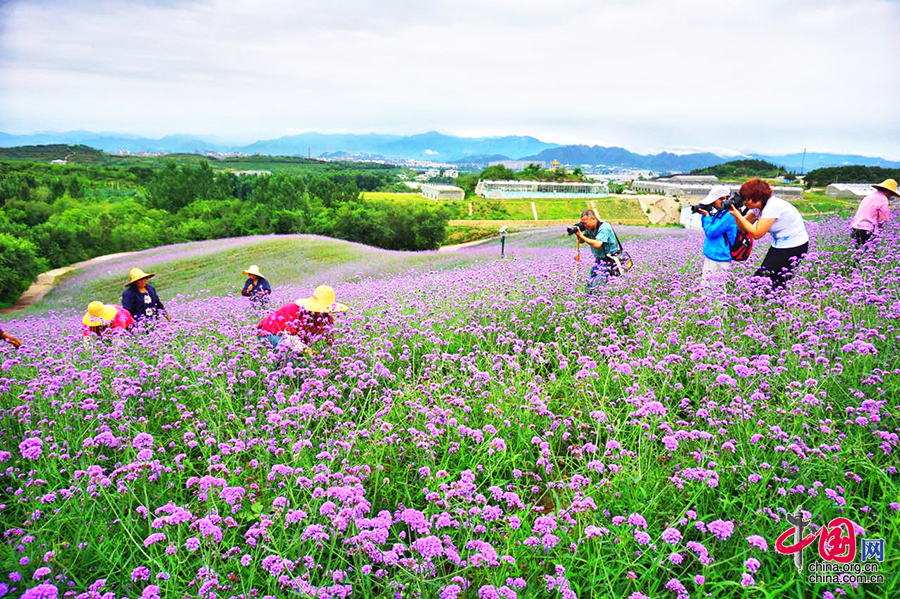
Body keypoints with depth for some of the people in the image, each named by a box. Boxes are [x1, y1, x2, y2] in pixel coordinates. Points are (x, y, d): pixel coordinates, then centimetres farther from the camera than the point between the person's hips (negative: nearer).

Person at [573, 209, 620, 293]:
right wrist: (578, 233, -11)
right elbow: (581, 241, 10)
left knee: (596, 287, -16)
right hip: (598, 260, 8)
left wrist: (582, 236, -25)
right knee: (590, 285, 8)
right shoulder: (589, 228, 3)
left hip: (609, 260, -8)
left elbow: (597, 244, -31)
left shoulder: (604, 227, -20)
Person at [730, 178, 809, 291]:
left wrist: (738, 215, -25)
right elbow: (743, 226, 3)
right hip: (779, 245, 9)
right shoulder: (758, 206, 1)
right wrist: (736, 211, -14)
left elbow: (757, 234, -27)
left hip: (794, 247, -9)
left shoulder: (773, 206, -25)